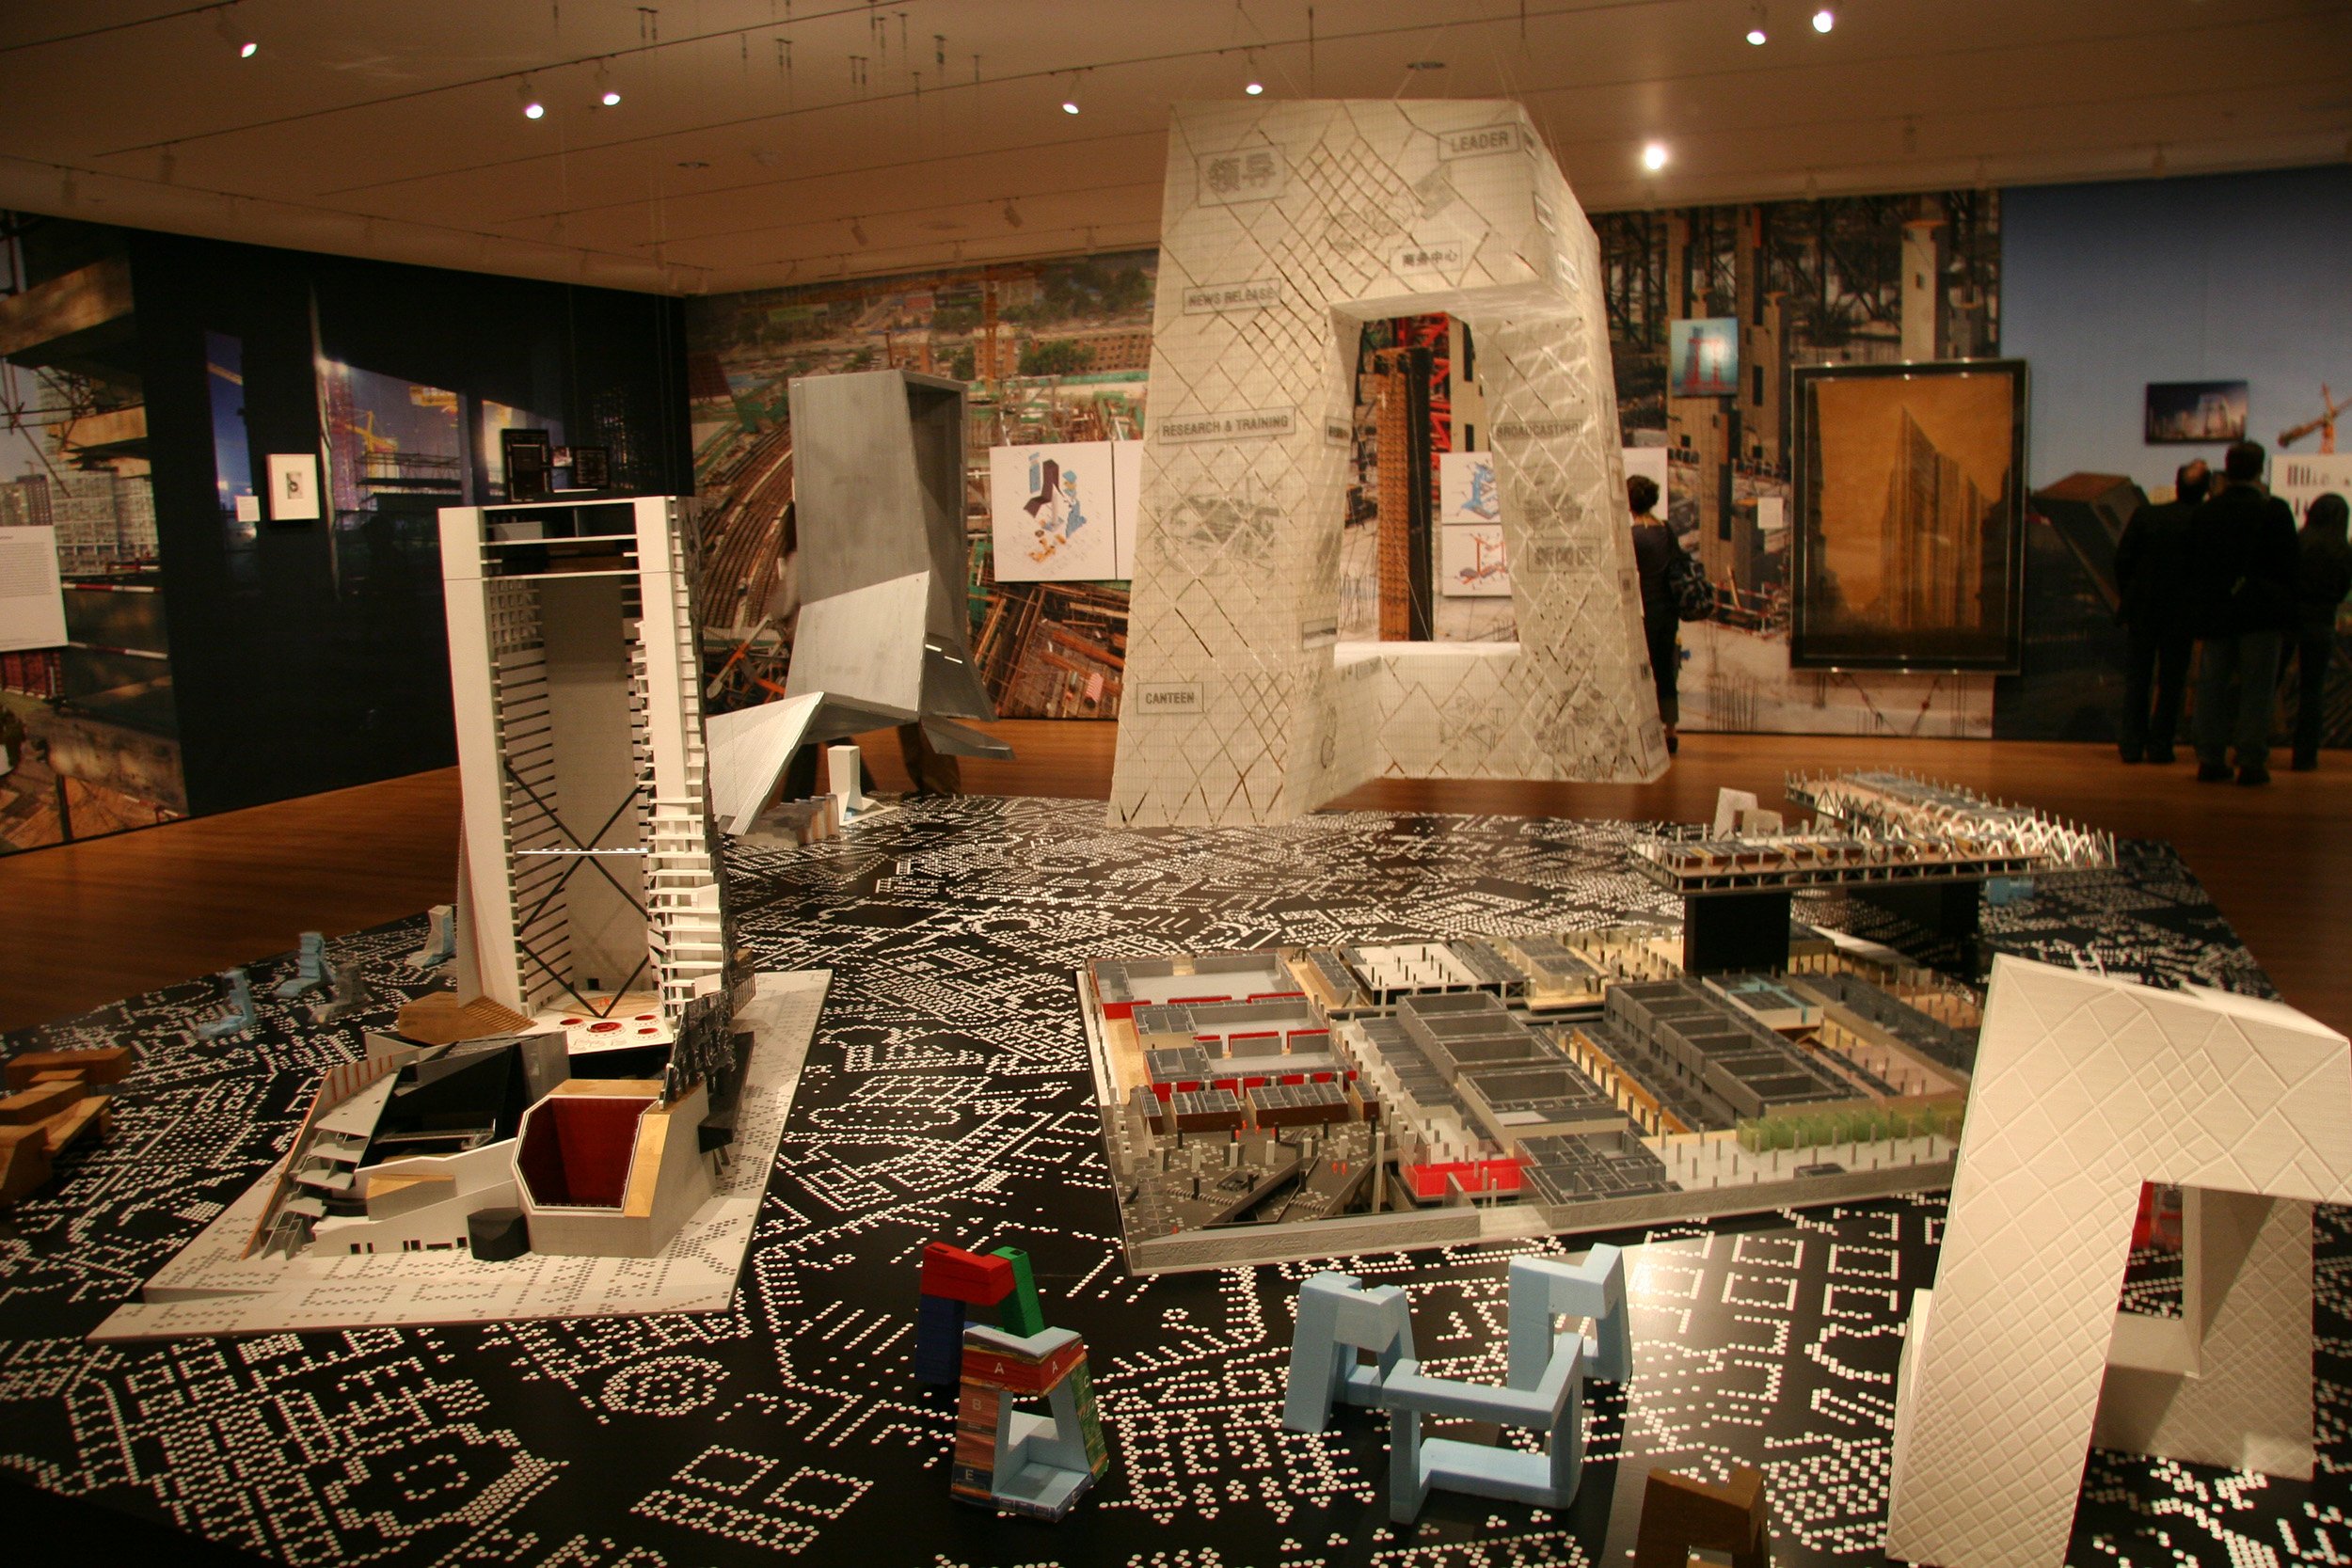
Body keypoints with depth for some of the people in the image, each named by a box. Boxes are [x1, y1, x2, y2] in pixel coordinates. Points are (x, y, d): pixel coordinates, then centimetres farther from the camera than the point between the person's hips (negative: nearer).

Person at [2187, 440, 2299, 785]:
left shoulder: (2204, 512, 6)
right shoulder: (2274, 510, -5)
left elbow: (2193, 566, 9)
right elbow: (2287, 568, -4)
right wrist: (2286, 615, 1)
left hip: (2214, 613, 3)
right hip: (2260, 613, -3)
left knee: (2212, 687, 8)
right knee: (2257, 688, 0)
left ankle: (2210, 759, 8)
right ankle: (2251, 762, -2)